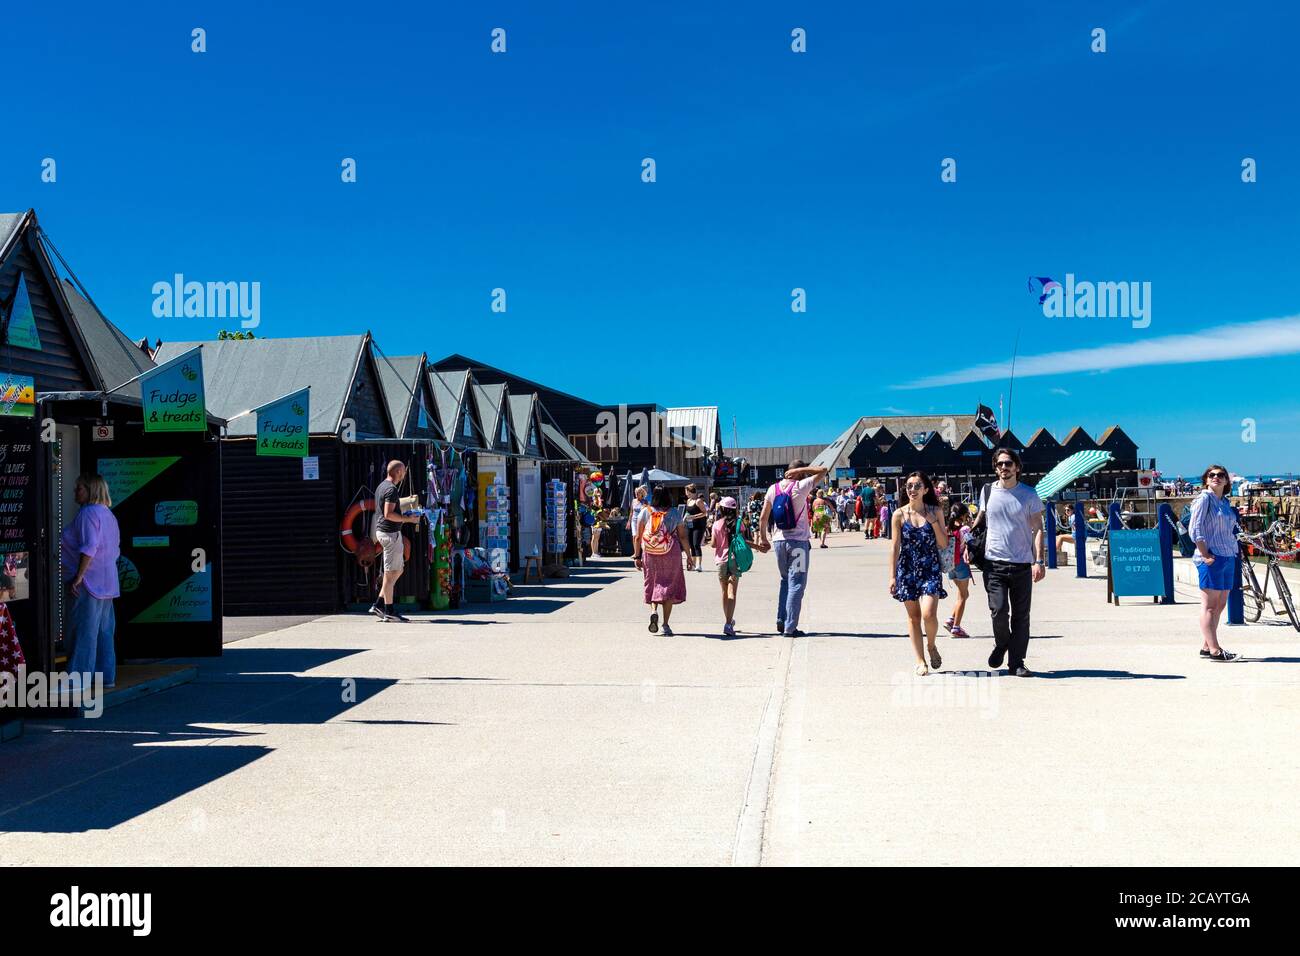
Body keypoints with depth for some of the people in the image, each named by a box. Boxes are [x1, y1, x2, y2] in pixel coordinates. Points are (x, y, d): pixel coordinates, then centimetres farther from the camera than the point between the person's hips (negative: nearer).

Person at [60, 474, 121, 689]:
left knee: (83, 632, -7)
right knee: (104, 631, 12)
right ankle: (106, 676, 15)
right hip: (107, 583, 10)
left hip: (89, 582, -10)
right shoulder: (107, 514, 17)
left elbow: (89, 548, -22)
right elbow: (115, 550, 20)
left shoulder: (88, 513, -12)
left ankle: (78, 679, -5)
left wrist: (77, 578, -21)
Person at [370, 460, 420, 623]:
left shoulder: (382, 486, 15)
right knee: (391, 572, -4)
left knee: (399, 569, 16)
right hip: (390, 533, -10)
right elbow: (388, 514, -24)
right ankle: (389, 611, 0)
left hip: (381, 531, 10)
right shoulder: (391, 489, -16)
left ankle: (378, 605, 14)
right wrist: (408, 519, -16)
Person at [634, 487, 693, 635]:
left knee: (653, 583, 16)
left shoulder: (645, 513, 2)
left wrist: (636, 556, 7)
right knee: (669, 585, 7)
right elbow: (683, 537, -1)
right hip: (671, 554, -1)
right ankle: (665, 625, 6)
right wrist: (689, 556, 6)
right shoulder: (675, 513, 0)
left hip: (649, 554, 1)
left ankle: (654, 611, -10)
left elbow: (637, 537, 1)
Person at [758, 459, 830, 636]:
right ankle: (790, 627, -2)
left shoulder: (773, 489, 4)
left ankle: (781, 620, 15)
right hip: (798, 541, -5)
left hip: (778, 540, 5)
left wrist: (763, 538, 17)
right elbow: (823, 470, -4)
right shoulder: (800, 487, -9)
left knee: (785, 580, 20)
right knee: (796, 584, 0)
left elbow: (763, 518, 6)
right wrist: (800, 470, -4)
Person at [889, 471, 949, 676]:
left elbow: (944, 544, 1)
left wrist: (934, 522, -11)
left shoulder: (935, 512, 1)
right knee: (913, 616, 5)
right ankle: (920, 661, 14)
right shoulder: (899, 515, 0)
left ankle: (931, 646, 15)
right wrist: (892, 576, -2)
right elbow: (895, 547, 1)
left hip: (930, 569, -1)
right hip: (907, 570, 1)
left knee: (929, 614, -15)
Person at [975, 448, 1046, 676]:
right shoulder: (988, 492, 5)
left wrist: (1039, 561, -8)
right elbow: (980, 520, 20)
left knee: (1021, 616, 4)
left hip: (1022, 564, 0)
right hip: (994, 563, 0)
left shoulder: (1029, 494, 1)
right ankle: (1001, 643, 20)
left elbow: (1038, 528, 1)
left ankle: (1016, 663, 13)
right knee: (998, 610, -9)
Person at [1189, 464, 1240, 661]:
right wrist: (1205, 555, -17)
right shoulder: (1204, 499, -6)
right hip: (1212, 558, -9)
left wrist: (1235, 552, 13)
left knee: (1220, 604, 11)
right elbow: (1195, 530, -13)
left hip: (1228, 557, 9)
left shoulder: (1226, 502, 16)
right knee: (1210, 605, -6)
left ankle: (1206, 646, 18)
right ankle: (1215, 650, -8)